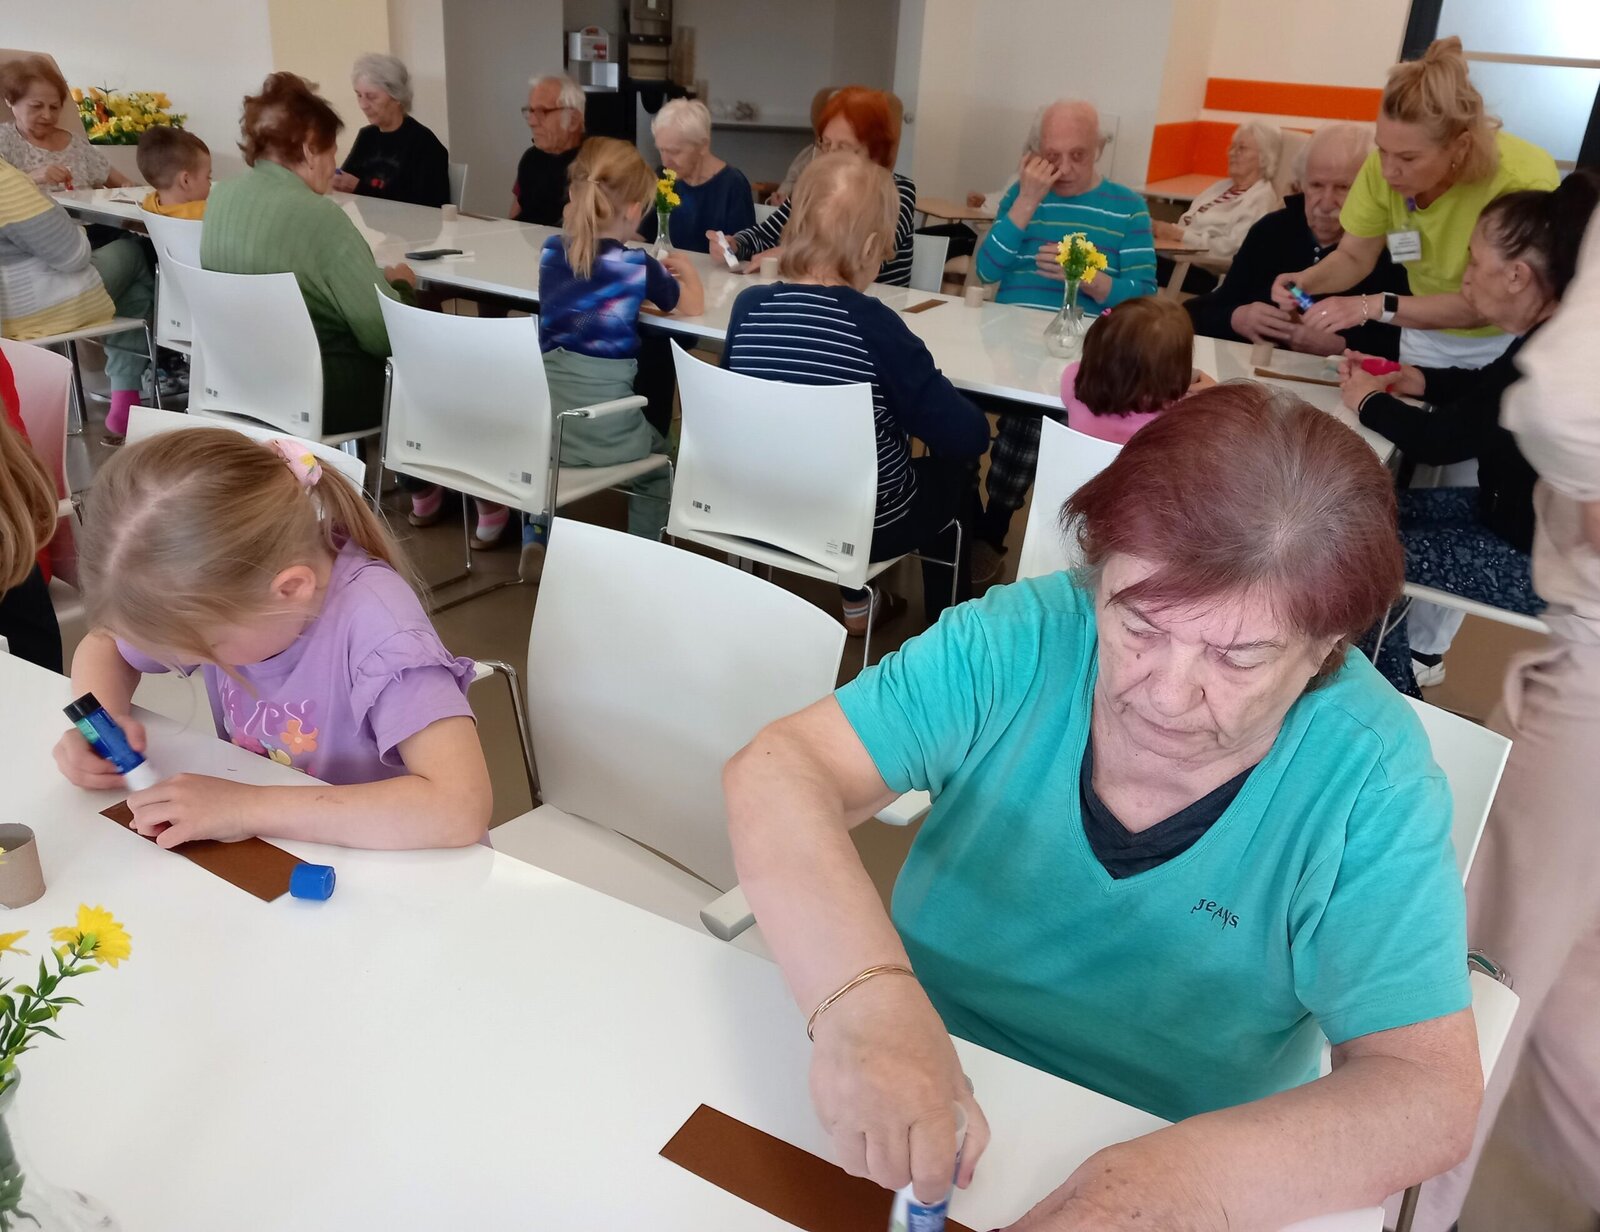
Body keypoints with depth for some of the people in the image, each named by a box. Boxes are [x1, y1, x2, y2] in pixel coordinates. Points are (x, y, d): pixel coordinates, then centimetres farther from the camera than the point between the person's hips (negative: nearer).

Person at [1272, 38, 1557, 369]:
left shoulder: (1524, 181, -28)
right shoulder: (1385, 165, -19)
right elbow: (1353, 257, -5)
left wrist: (1376, 306, -35)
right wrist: (1305, 280, -25)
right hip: (1429, 337, 3)